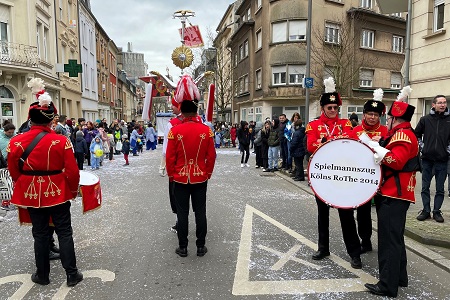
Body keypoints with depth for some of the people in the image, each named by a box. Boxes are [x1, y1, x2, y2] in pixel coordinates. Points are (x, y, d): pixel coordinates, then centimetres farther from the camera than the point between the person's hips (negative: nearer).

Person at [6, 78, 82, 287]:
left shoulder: (17, 142, -7)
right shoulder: (61, 141, -15)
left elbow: (14, 171, 4)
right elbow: (72, 171, -12)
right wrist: (73, 191, 5)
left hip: (32, 194, 2)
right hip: (58, 192, -2)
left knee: (40, 234, 16)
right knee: (64, 233, 8)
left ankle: (42, 275, 28)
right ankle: (72, 275, 15)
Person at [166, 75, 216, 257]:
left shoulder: (175, 130, -10)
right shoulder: (206, 130, -6)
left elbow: (170, 157, -5)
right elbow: (211, 156, -1)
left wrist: (171, 175, 9)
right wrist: (208, 173, 12)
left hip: (180, 179, -1)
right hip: (200, 179, 1)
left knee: (182, 213, 9)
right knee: (200, 212, 10)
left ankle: (183, 248, 18)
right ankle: (201, 246, 19)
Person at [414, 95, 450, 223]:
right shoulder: (425, 119, 3)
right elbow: (416, 134, 12)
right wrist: (421, 145, 2)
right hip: (427, 159, 0)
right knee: (425, 187, 6)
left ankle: (437, 211, 17)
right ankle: (426, 210, 16)